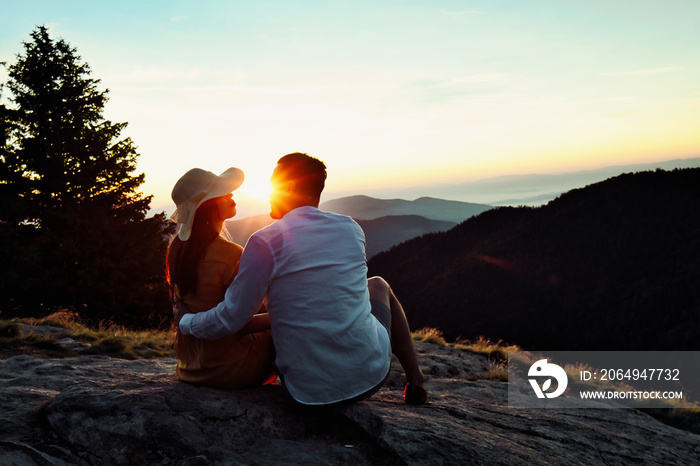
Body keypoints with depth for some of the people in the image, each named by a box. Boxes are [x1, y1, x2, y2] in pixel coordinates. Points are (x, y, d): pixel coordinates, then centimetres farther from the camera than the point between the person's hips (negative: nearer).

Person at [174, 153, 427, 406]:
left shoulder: (265, 242, -13)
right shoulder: (351, 229, -1)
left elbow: (229, 320, -10)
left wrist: (184, 320, 11)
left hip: (309, 391, -2)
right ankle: (415, 380, 36)